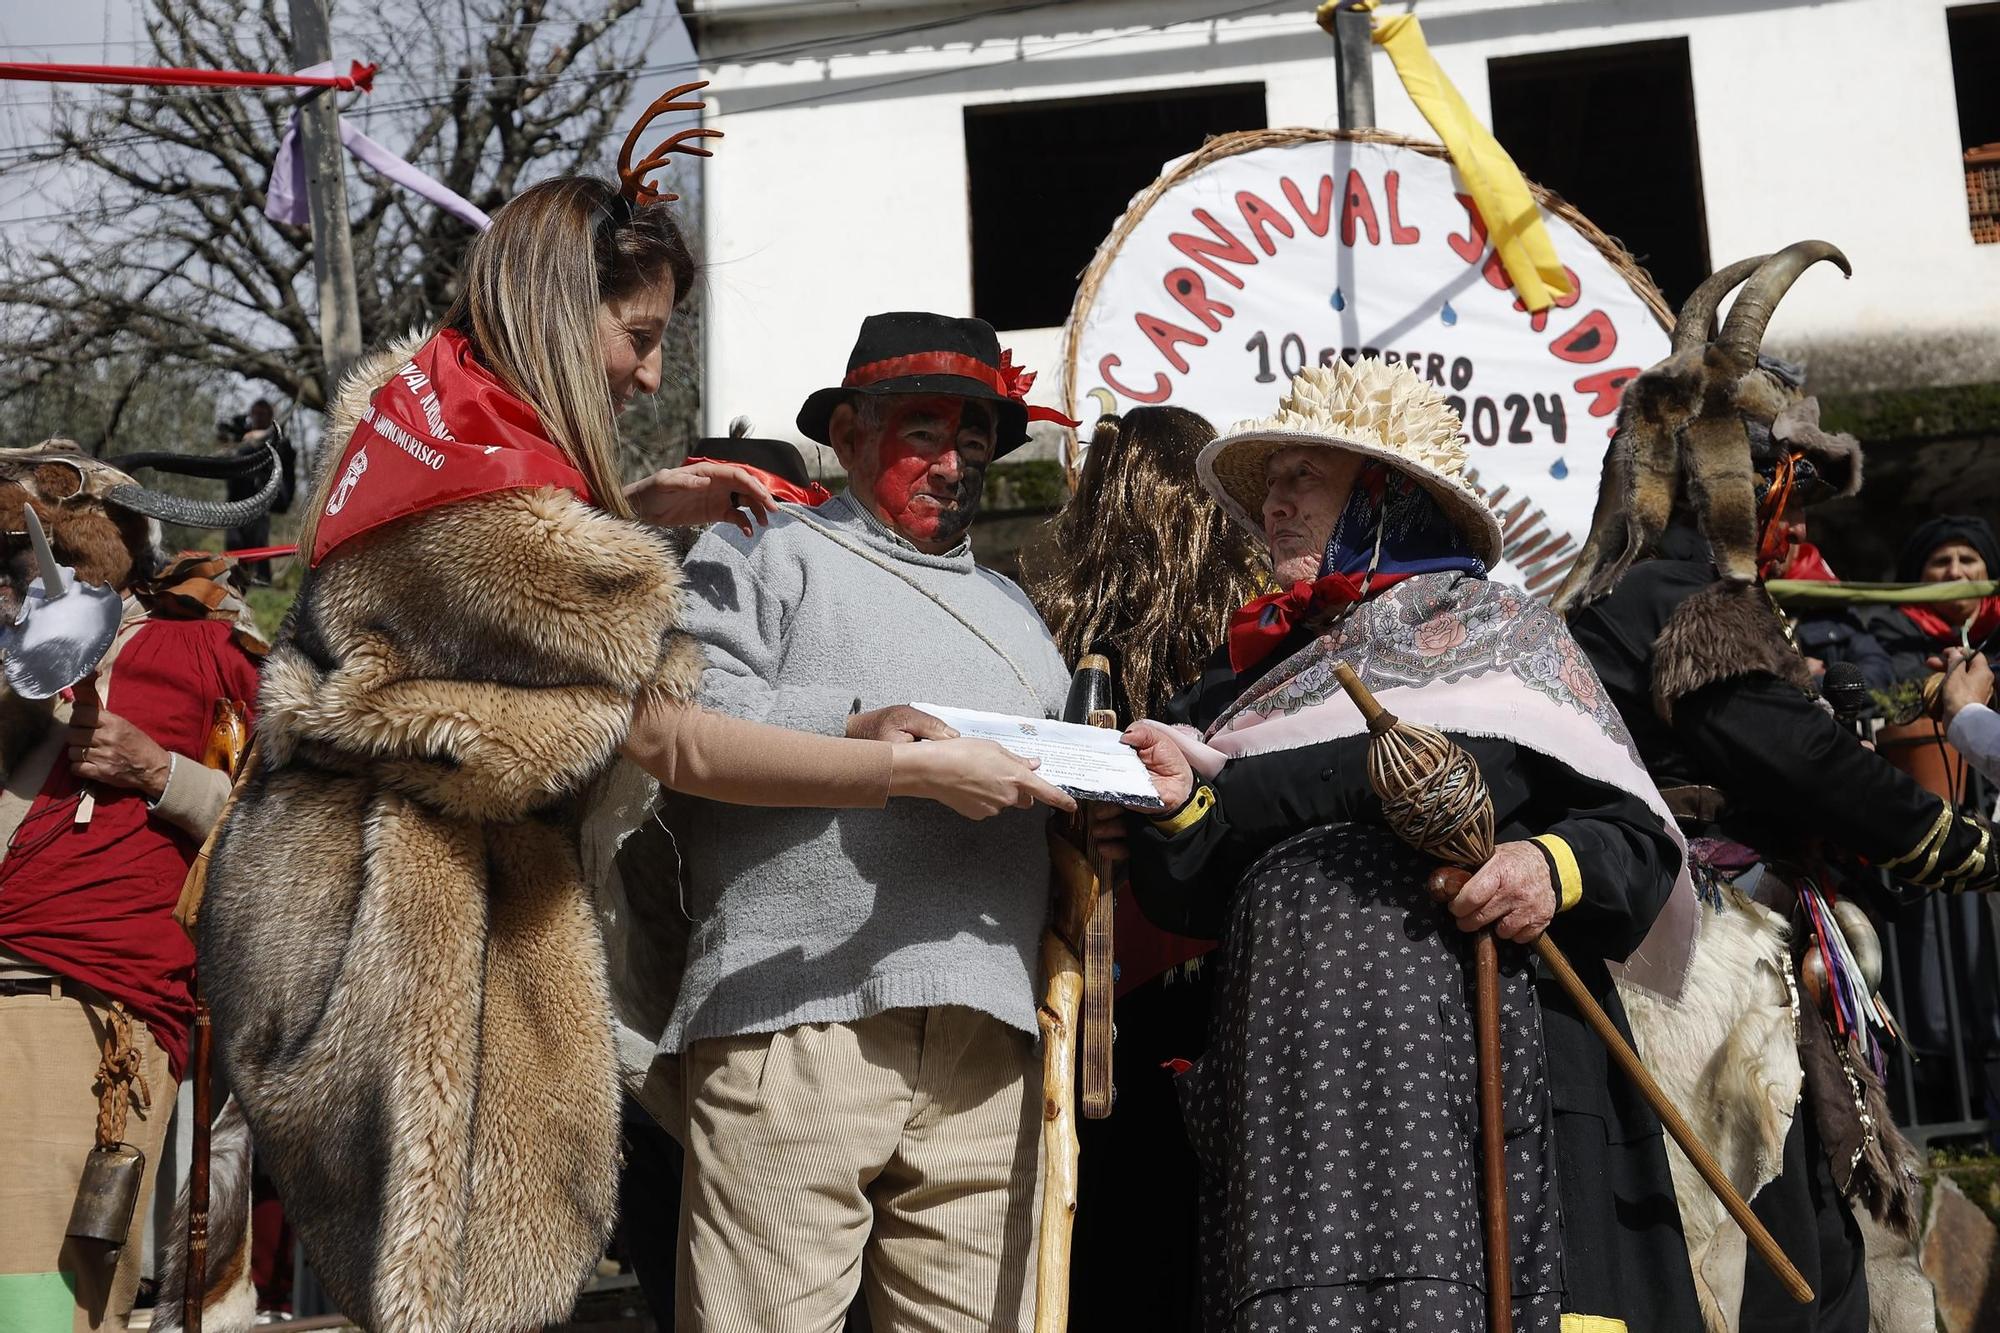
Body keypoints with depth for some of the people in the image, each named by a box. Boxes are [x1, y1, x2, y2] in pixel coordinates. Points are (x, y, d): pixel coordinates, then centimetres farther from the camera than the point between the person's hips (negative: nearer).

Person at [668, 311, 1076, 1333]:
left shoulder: (1012, 612, 31)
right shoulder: (766, 554, 11)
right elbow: (682, 710, -5)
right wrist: (850, 730, -16)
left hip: (987, 1036, 5)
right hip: (797, 1015, -5)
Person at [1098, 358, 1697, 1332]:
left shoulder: (1496, 629, 9)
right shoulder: (1258, 673, 22)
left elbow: (1634, 833, 4)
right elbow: (1197, 904, 17)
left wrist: (1555, 866, -16)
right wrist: (1183, 807, -1)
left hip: (1482, 1061, -3)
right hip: (1294, 1079, 4)